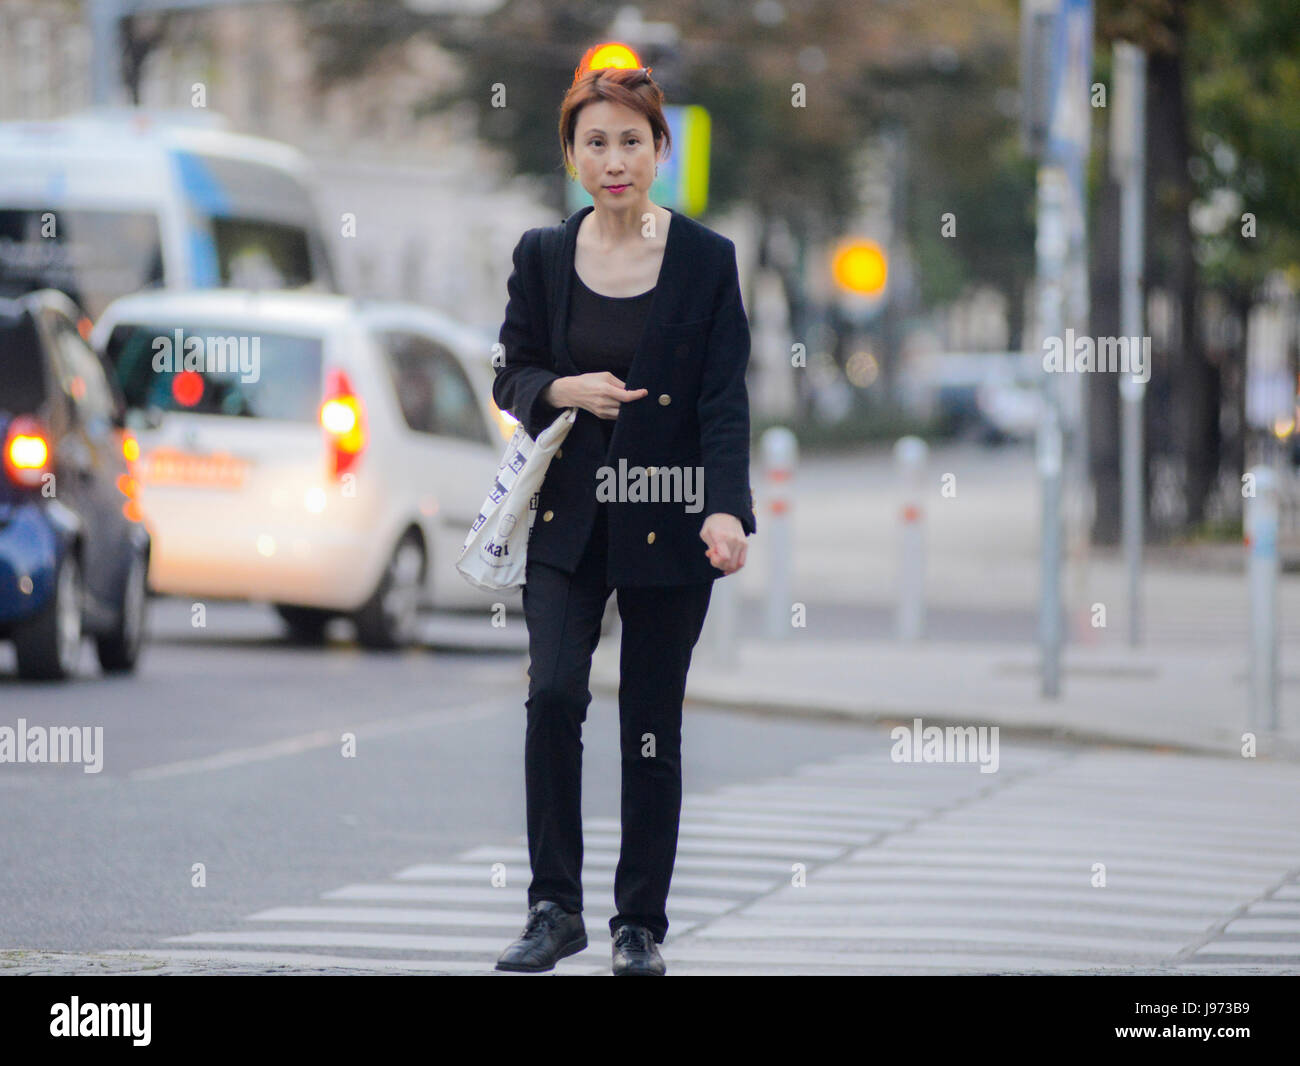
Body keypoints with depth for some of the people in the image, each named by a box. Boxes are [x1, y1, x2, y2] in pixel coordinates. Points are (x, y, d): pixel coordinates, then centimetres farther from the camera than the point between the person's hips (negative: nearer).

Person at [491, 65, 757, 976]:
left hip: (666, 522, -1)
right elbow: (512, 377, 11)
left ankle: (641, 924, 15)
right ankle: (556, 907, -6)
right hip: (567, 516, 1)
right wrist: (562, 390, -12)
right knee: (554, 693, -15)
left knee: (653, 722, 4)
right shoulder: (543, 256, 4)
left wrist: (726, 509, -21)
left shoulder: (706, 260, -3)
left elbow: (724, 399, -7)